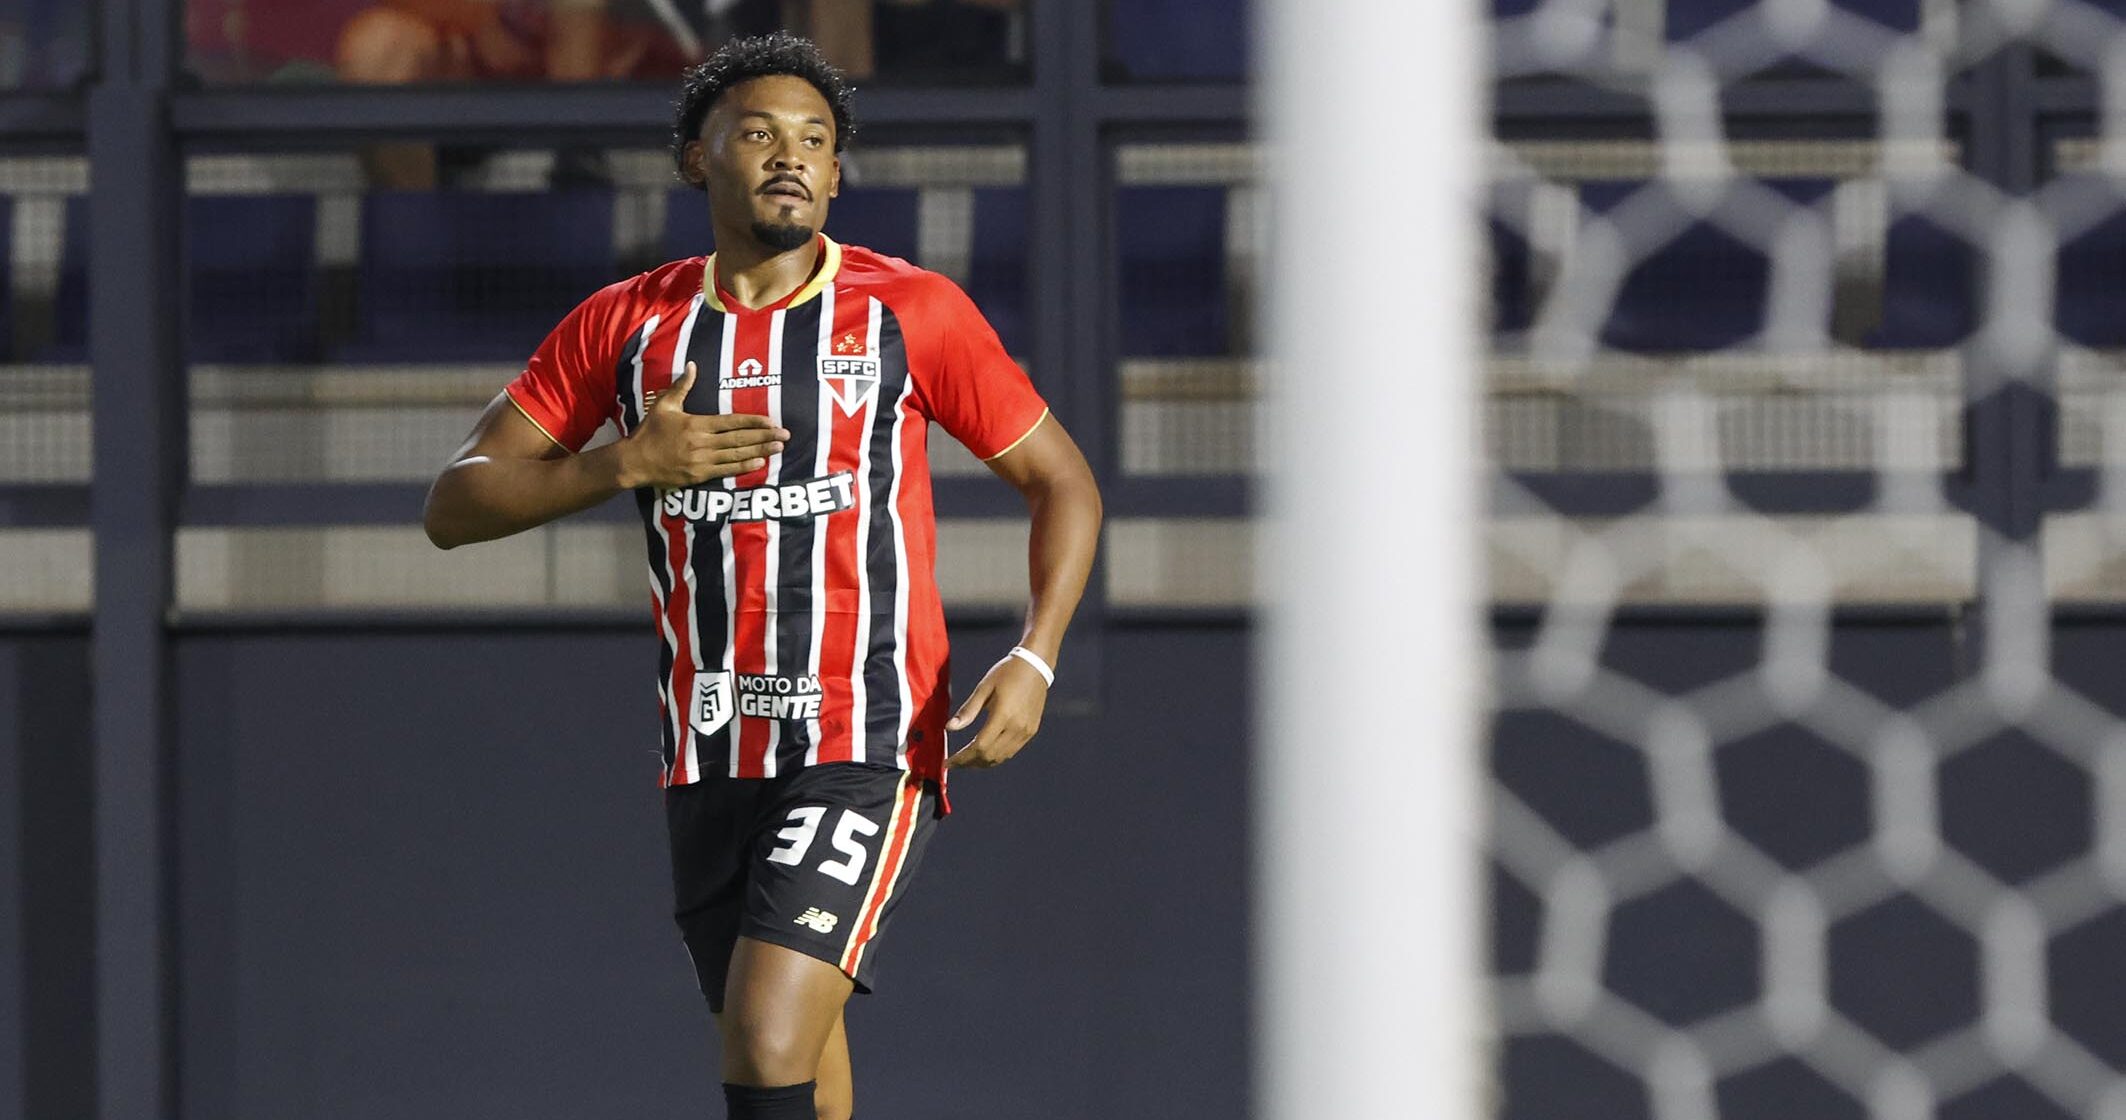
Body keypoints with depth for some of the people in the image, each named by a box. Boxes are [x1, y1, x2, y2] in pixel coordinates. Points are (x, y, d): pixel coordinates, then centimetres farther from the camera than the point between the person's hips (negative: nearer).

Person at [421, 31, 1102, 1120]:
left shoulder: (910, 312, 0)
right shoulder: (625, 327, 7)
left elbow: (1061, 481, 7)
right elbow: (453, 506, 4)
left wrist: (1033, 659, -9)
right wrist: (626, 464, -12)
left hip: (869, 748, -4)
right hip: (707, 756, 4)